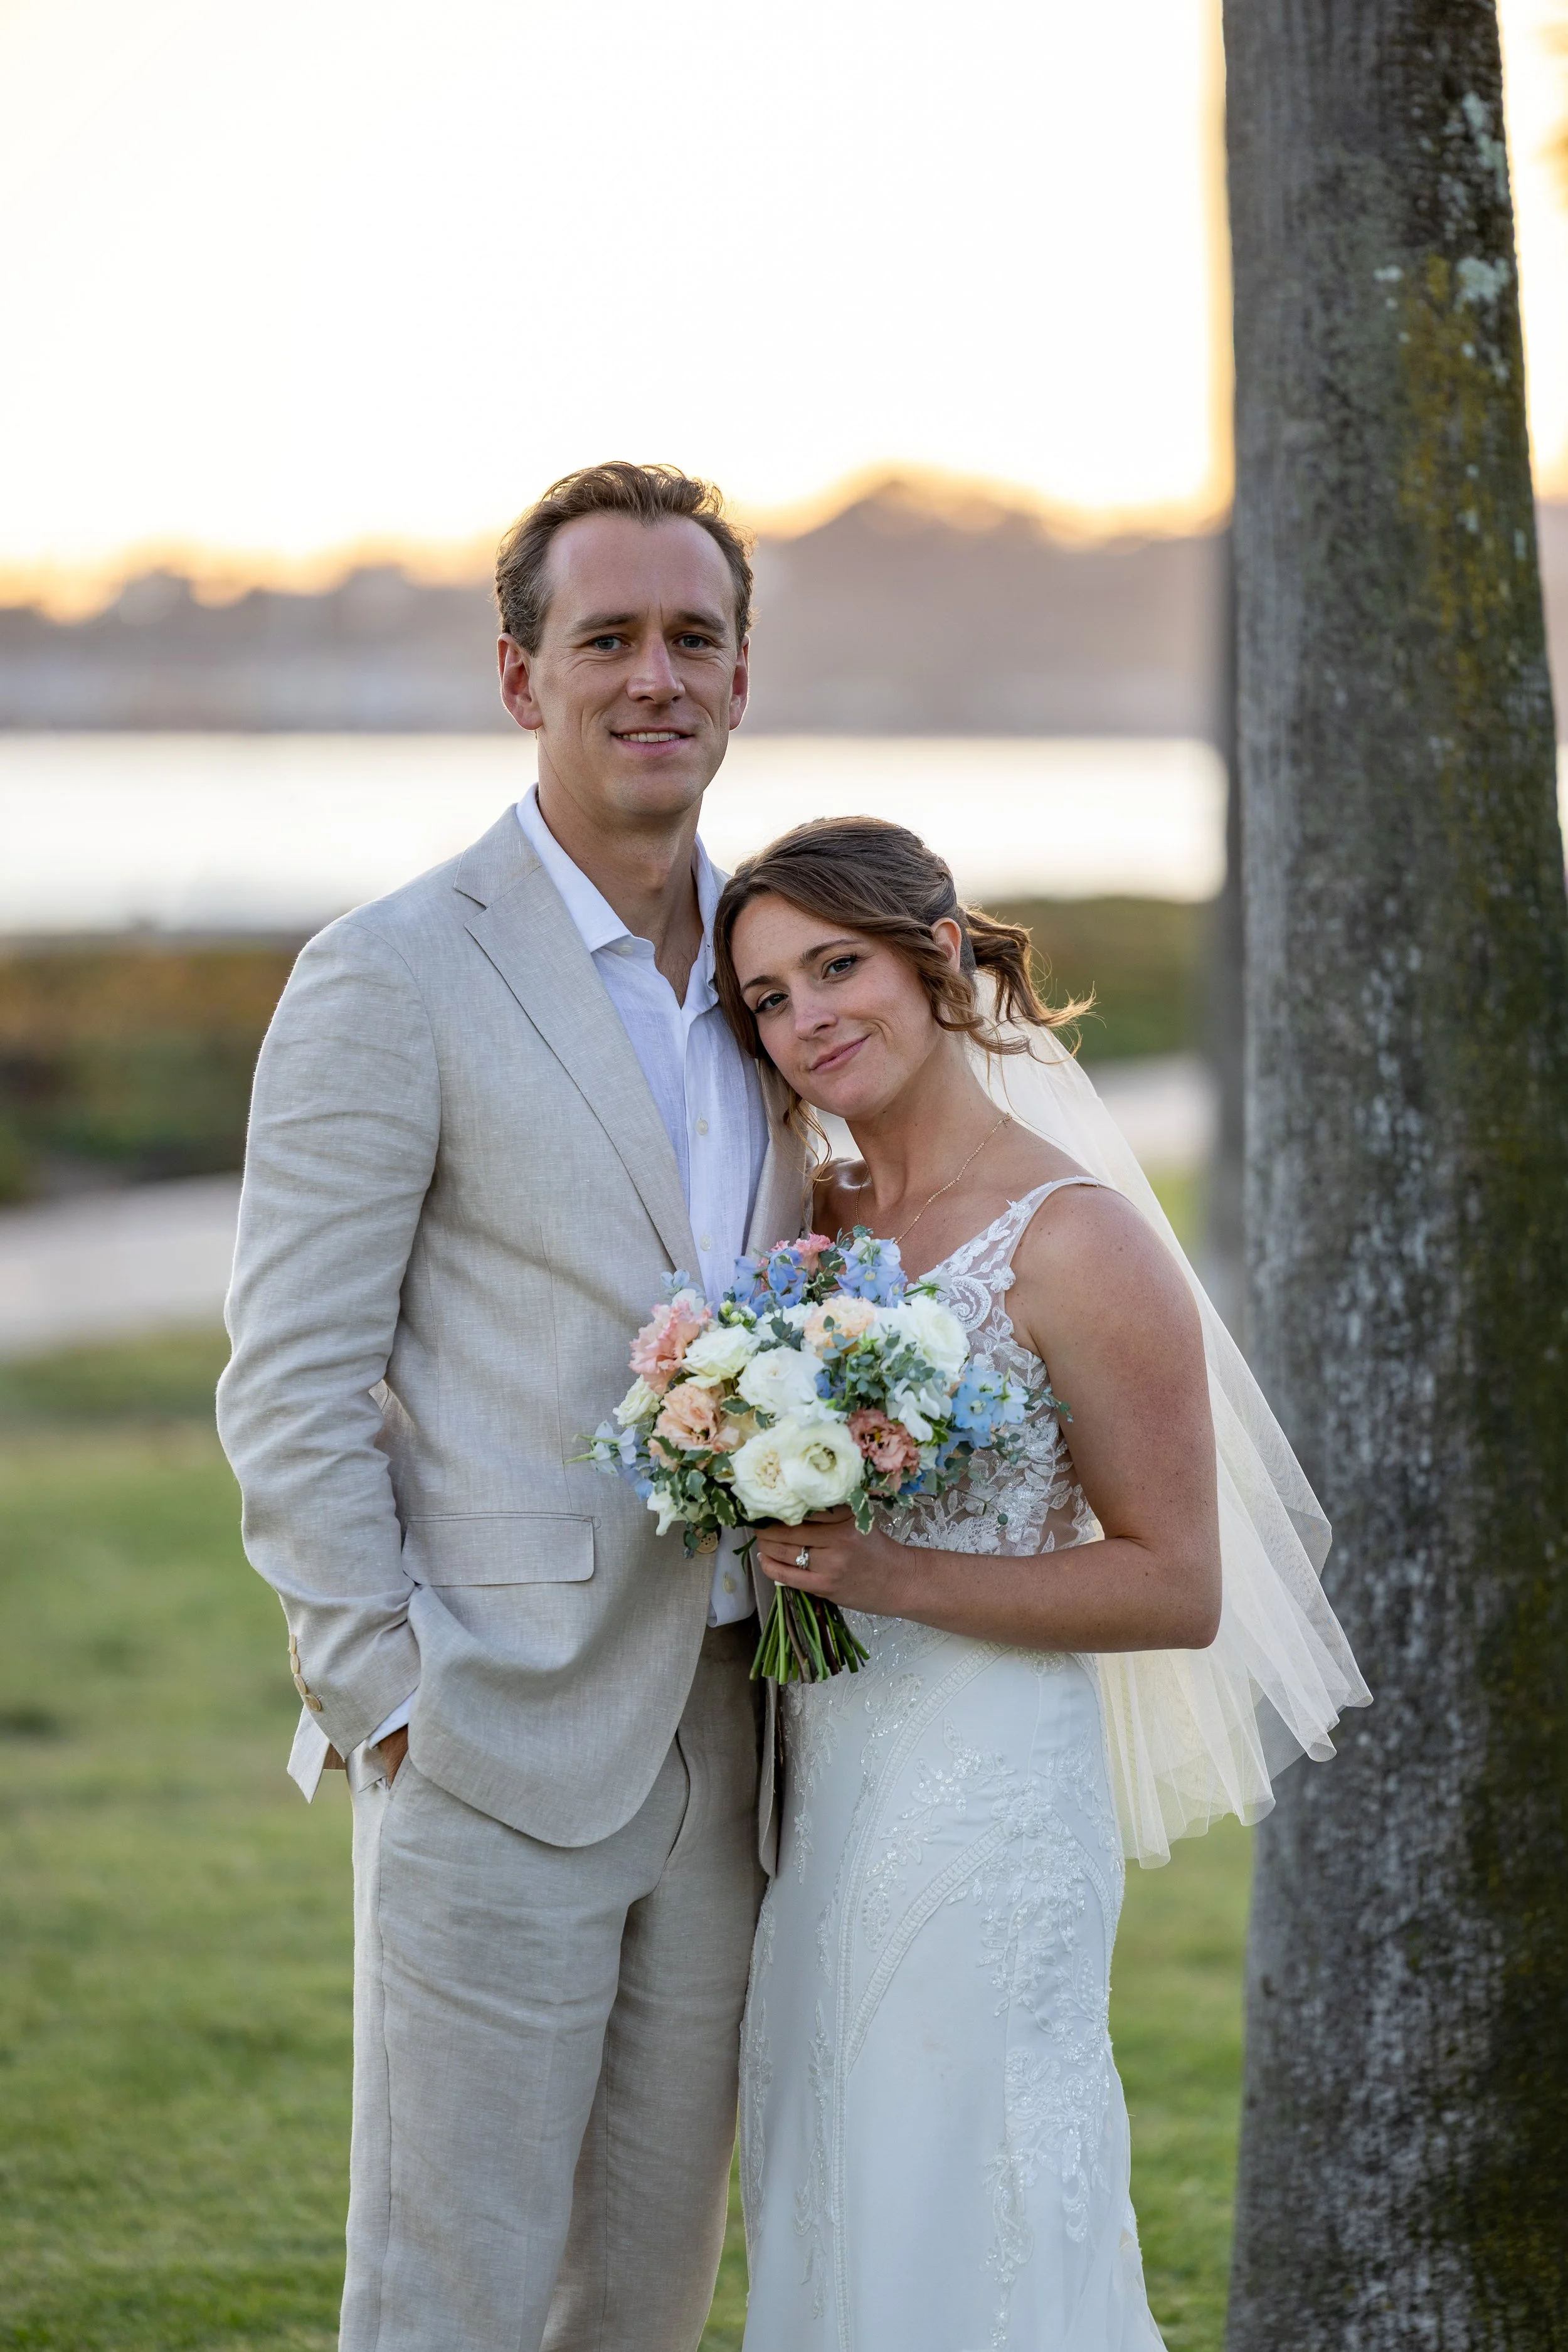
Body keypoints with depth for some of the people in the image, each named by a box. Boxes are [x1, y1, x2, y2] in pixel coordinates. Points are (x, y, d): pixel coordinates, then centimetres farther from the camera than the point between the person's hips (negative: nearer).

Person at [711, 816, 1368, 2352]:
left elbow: (1177, 1587, -13)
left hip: (984, 1807, -7)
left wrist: (891, 1577, -20)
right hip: (815, 1805, 7)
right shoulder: (815, 1219, 8)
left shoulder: (1076, 1242, -13)